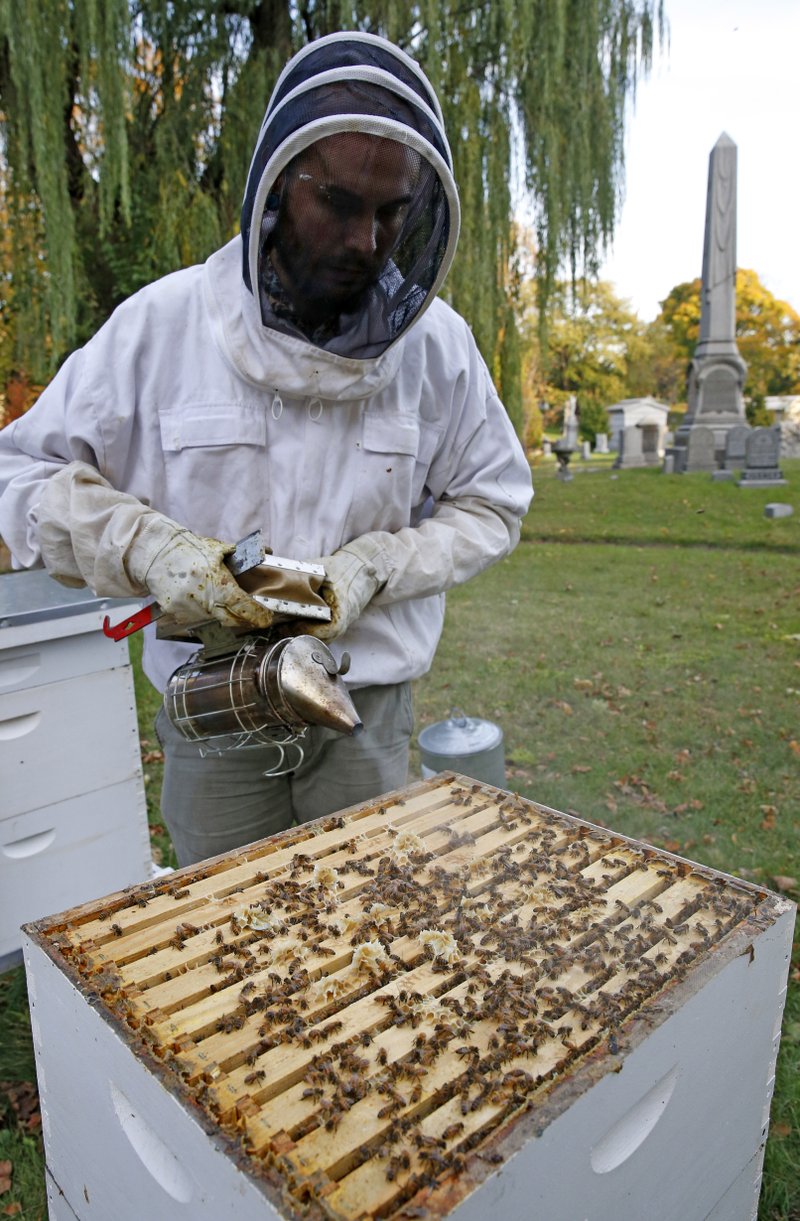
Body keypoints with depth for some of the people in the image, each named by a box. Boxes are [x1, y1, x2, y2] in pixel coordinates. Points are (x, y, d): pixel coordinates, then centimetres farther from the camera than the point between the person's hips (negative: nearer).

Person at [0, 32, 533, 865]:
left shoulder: (436, 343, -5)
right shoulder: (162, 322, -7)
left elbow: (490, 505, 3)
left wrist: (373, 568, -13)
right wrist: (149, 548, -19)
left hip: (367, 719, 1)